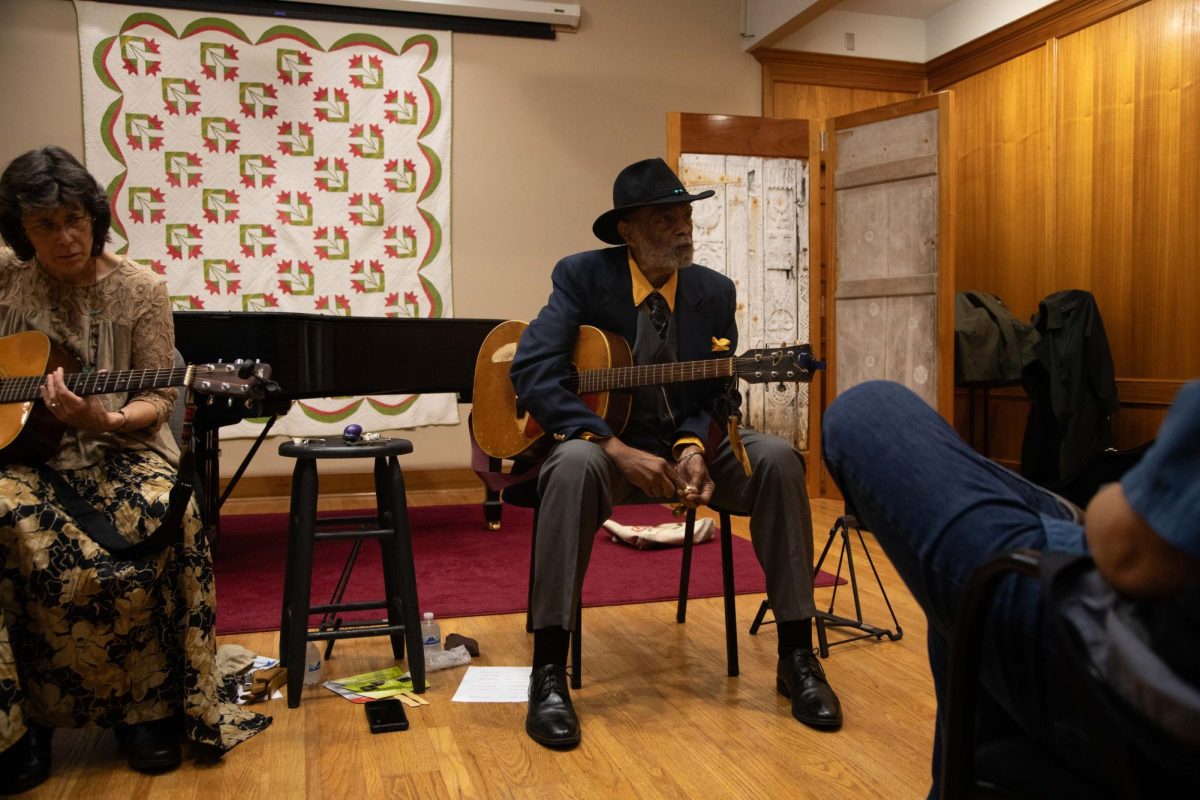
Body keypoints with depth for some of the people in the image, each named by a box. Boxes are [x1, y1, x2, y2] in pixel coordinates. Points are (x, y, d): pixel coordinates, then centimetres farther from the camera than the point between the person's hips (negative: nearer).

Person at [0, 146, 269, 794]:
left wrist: (105, 420, -21)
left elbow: (159, 400, 0)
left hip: (116, 451, -1)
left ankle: (147, 709, -10)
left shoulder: (139, 291, 0)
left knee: (166, 524, -31)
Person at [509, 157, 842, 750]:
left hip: (690, 443, 3)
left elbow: (719, 394, 3)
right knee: (575, 465, -37)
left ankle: (797, 656, -14)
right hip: (606, 441, -3)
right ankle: (548, 672, -28)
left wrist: (694, 449, -21)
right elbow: (531, 372, -19)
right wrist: (619, 450, -27)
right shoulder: (583, 276, -8)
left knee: (777, 459, -24)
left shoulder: (714, 291, 2)